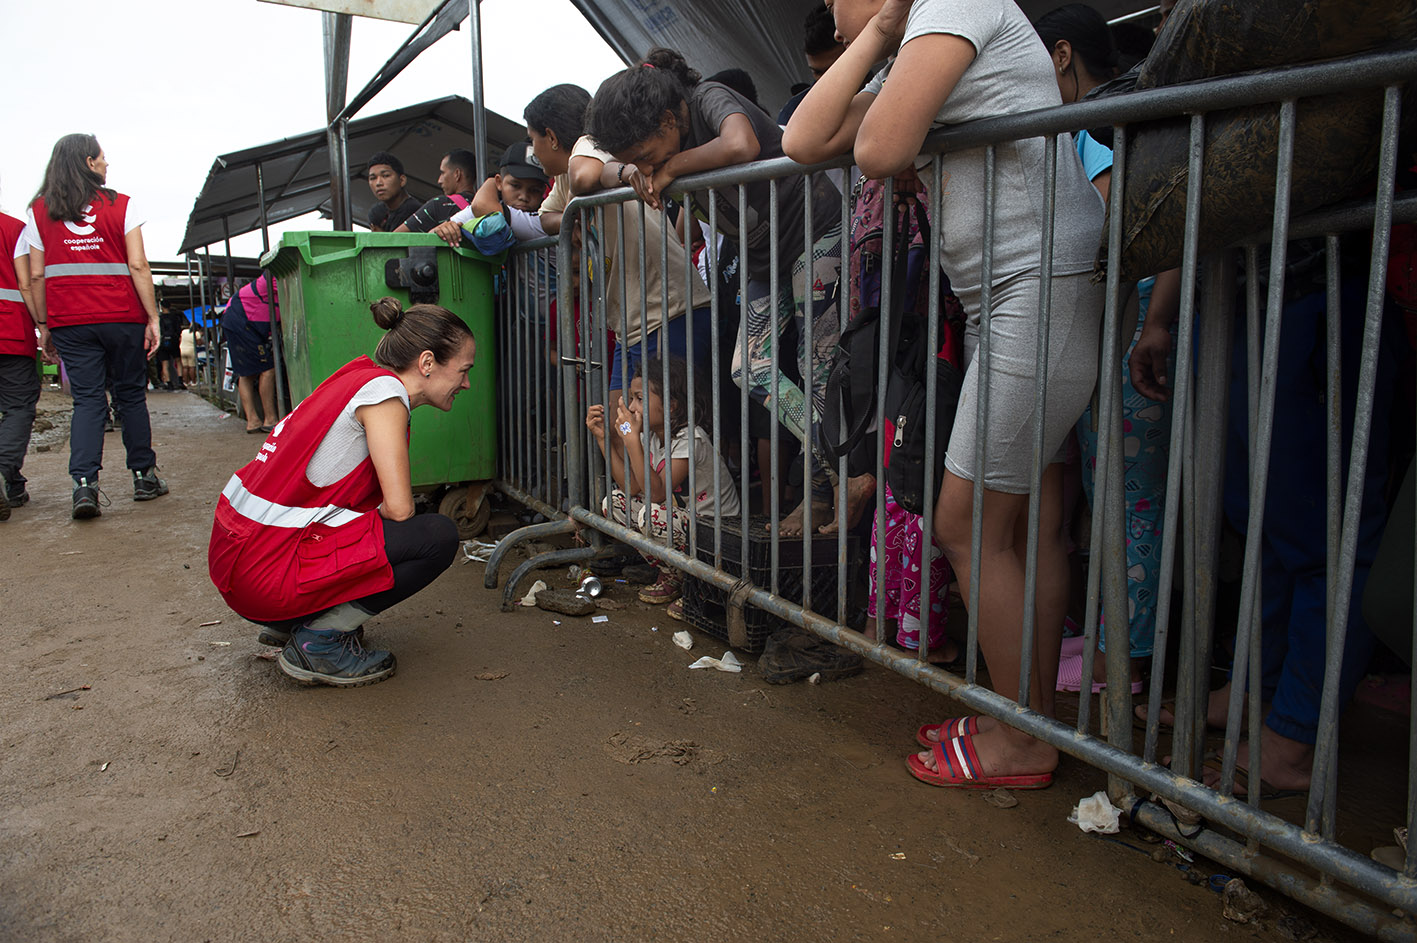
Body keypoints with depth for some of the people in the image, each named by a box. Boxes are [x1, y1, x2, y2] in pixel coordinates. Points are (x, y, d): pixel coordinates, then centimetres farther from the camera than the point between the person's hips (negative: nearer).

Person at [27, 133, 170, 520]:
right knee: (131, 395, 9)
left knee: (87, 400, 3)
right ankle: (144, 476, 13)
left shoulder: (39, 211, 8)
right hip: (122, 317, -2)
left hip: (69, 322, 2)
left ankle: (84, 484, -11)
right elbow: (137, 266, -5)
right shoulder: (122, 205, 2)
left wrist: (44, 325, 12)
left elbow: (36, 276, 6)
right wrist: (153, 317, -4)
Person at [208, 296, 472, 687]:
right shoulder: (384, 390, -12)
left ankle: (291, 622, 17)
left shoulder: (359, 377, 14)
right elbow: (399, 508, -15)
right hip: (265, 574, -10)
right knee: (438, 536, -13)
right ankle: (318, 641, -6)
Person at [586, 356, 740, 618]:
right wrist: (603, 437, -7)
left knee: (651, 515, -32)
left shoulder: (690, 439, -24)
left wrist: (632, 439, -33)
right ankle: (672, 576, 9)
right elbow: (631, 486, -4)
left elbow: (656, 493, -31)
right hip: (680, 517, 9)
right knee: (614, 501, 0)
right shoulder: (650, 433, 1)